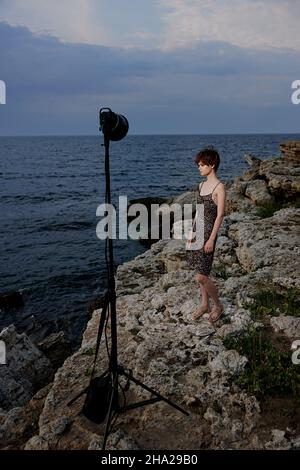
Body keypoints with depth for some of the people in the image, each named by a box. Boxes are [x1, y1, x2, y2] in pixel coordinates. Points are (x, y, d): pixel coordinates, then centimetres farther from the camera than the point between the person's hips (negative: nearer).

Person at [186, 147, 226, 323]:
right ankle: (205, 304, 29)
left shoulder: (219, 187, -12)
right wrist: (192, 232, 14)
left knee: (202, 276, -6)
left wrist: (212, 239, -17)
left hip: (208, 233, -7)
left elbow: (220, 215, -14)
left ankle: (218, 305, 16)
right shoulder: (202, 185, 11)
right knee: (201, 273, 14)